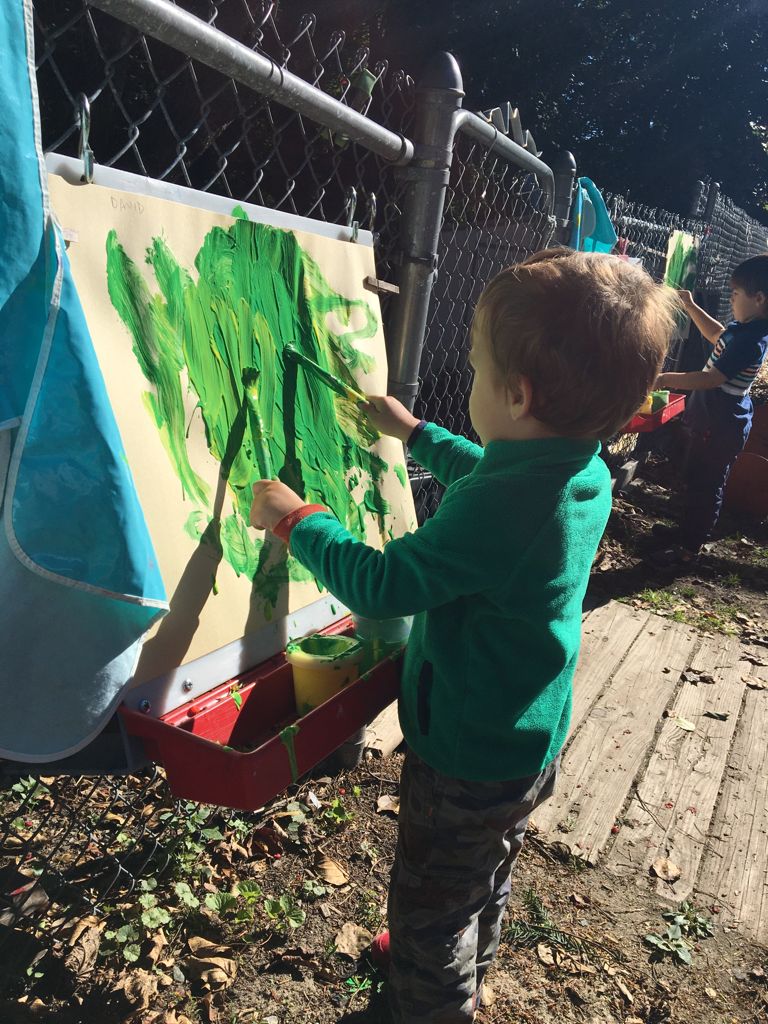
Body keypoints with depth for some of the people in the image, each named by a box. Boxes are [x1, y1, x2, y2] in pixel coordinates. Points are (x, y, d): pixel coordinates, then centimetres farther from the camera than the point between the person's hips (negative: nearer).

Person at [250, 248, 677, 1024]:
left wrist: (295, 519, -16)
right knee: (487, 877, 33)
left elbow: (381, 586, -30)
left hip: (465, 761, -9)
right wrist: (415, 433, 22)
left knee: (432, 905, 17)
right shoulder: (584, 473, -7)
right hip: (532, 742, 10)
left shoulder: (500, 508, -37)